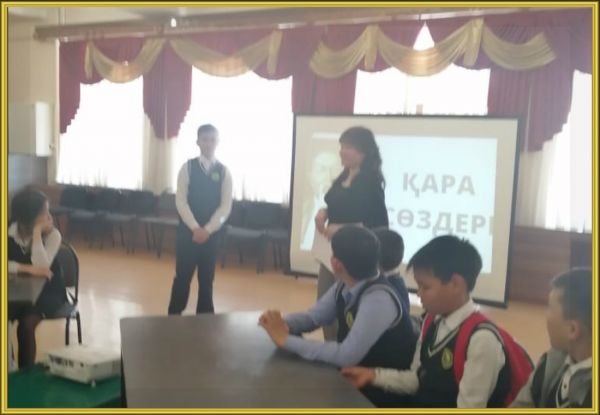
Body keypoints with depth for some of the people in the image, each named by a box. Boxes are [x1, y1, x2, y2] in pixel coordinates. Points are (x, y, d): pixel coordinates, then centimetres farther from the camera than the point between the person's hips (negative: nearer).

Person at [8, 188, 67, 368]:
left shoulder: (52, 234, -14)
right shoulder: (9, 232, -9)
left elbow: (41, 266, -29)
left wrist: (37, 233, -29)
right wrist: (28, 268, -34)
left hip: (47, 290, -2)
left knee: (27, 322, -29)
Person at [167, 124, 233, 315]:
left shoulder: (224, 172, 2)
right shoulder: (188, 167, -1)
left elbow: (225, 206, -3)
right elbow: (180, 200, -6)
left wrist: (207, 229, -13)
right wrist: (195, 228, -15)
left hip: (211, 233, 1)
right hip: (187, 230, -1)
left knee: (206, 278, 9)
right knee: (182, 276, 3)